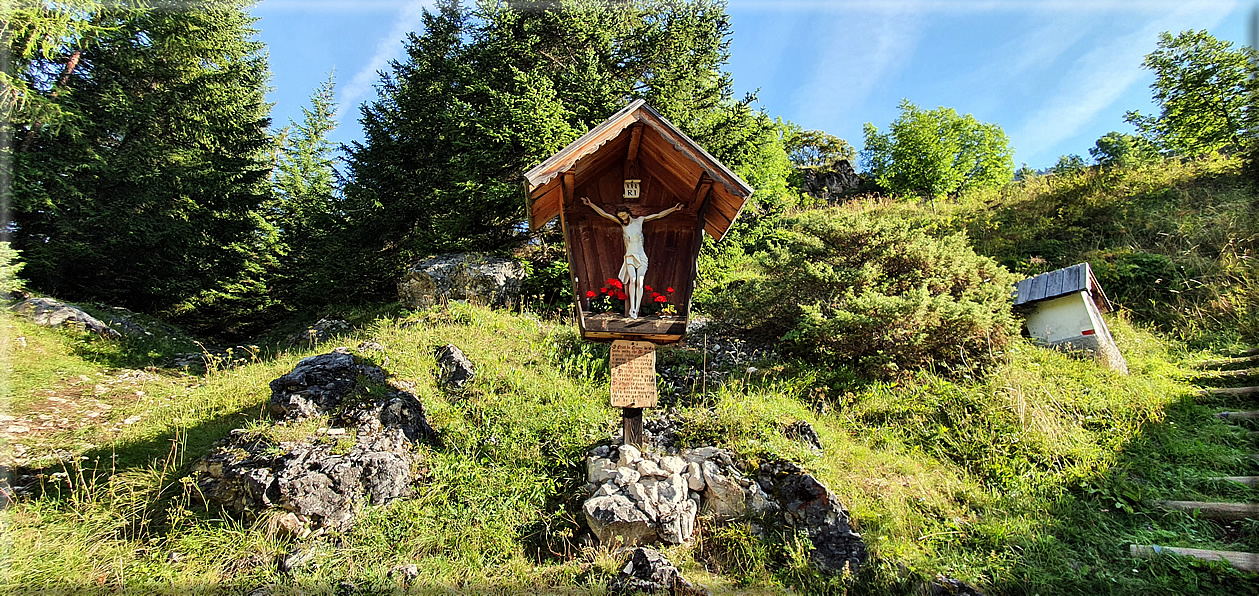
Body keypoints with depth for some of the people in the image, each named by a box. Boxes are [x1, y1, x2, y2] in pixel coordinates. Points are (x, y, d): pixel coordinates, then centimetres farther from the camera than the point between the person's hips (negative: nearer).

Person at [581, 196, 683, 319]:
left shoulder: (639, 221, 6)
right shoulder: (621, 223, 7)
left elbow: (658, 215, 9)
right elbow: (604, 214, 7)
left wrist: (674, 208, 6)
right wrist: (590, 204, 4)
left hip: (641, 257, 0)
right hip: (629, 257, 0)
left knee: (640, 282, -10)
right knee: (632, 280, -19)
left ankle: (636, 310, -8)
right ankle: (632, 309, -22)